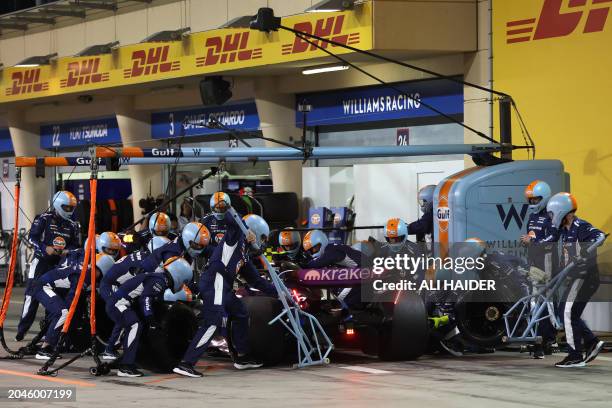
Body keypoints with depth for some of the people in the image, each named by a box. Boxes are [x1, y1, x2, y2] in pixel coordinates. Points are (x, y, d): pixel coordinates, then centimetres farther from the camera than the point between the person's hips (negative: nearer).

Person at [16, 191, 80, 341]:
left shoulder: (72, 225, 11)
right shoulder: (44, 219, -5)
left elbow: (76, 245, 11)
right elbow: (32, 237, -9)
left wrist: (68, 251, -12)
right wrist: (45, 248, -23)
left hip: (60, 264, 5)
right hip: (41, 260, -5)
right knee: (32, 294, -8)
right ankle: (22, 329, -5)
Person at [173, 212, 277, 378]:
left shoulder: (244, 253, 27)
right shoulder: (236, 233, 4)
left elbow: (255, 280, 30)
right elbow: (229, 217, -18)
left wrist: (277, 291, 29)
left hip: (224, 288, 10)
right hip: (215, 283, -10)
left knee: (241, 314, 21)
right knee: (213, 323, -16)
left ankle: (242, 358, 35)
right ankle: (185, 364, -20)